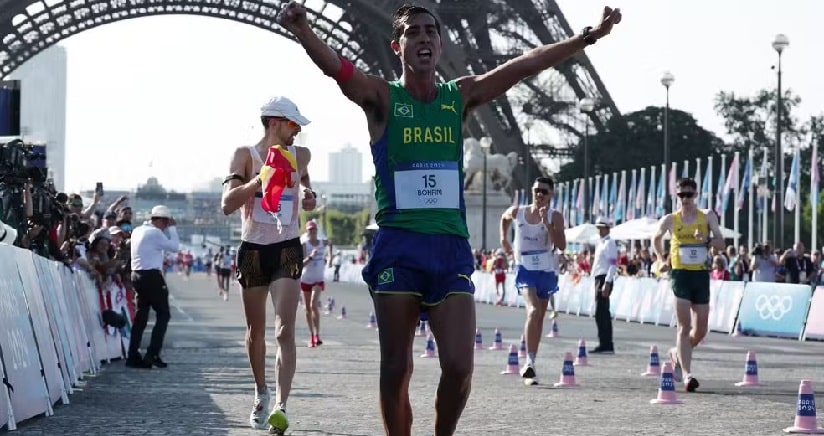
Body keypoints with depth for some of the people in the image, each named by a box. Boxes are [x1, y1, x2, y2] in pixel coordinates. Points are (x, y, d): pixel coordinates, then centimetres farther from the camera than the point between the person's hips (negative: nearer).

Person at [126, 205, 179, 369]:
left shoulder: (138, 231, 14)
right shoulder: (155, 233, -13)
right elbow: (174, 246, -8)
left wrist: (168, 229, 19)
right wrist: (172, 228, 3)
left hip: (137, 274, 9)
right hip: (152, 276, -9)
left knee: (141, 315, 12)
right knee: (163, 314, -1)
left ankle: (133, 356, 9)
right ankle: (152, 354, -8)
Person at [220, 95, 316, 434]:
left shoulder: (300, 155, 7)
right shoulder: (245, 156, -4)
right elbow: (227, 204, -15)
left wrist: (309, 194, 12)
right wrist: (262, 178, -26)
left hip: (287, 250, 1)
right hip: (253, 250, -1)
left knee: (284, 332, -14)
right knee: (256, 331, 11)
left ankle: (281, 406, -23)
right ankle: (261, 393, 34)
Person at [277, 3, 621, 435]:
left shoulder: (460, 96, 11)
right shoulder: (382, 98, 1)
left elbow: (524, 64, 10)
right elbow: (334, 66, -17)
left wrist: (587, 37, 7)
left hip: (451, 246, 2)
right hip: (398, 246, -2)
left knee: (459, 366, -7)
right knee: (396, 369, 1)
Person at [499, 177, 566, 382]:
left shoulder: (555, 217, -6)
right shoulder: (517, 212, 0)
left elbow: (562, 245, -19)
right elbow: (504, 218, 25)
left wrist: (547, 224, -25)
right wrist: (504, 239, 20)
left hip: (546, 271, 2)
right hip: (526, 269, -2)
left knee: (539, 316, 12)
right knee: (533, 311, -23)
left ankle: (531, 362, 24)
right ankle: (530, 360, -29)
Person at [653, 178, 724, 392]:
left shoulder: (707, 217, 4)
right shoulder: (670, 220, 4)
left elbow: (721, 243, -1)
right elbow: (656, 239, 21)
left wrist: (707, 240, -20)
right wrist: (662, 259, 11)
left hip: (701, 274, 2)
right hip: (680, 273, -2)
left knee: (701, 329, 7)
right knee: (684, 326, -11)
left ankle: (677, 354, 34)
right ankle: (686, 374, -15)